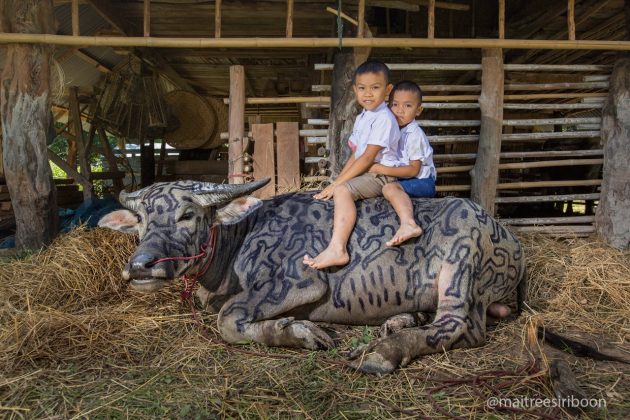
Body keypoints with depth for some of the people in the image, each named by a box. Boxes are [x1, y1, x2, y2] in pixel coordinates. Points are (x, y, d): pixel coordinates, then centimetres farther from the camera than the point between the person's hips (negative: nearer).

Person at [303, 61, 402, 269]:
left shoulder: (383, 119, -14)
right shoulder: (361, 118, 16)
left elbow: (367, 158, -19)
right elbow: (355, 155, 16)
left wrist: (338, 183, -18)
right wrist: (337, 181, 5)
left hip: (381, 174, -10)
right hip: (366, 173, 10)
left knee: (343, 190, -27)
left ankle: (337, 249, -40)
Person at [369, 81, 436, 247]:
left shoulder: (414, 134, -14)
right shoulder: (396, 129, 12)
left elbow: (413, 170, -18)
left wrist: (383, 170, -22)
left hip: (422, 182, -10)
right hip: (406, 180, 10)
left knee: (390, 188, -32)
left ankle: (408, 224, -54)